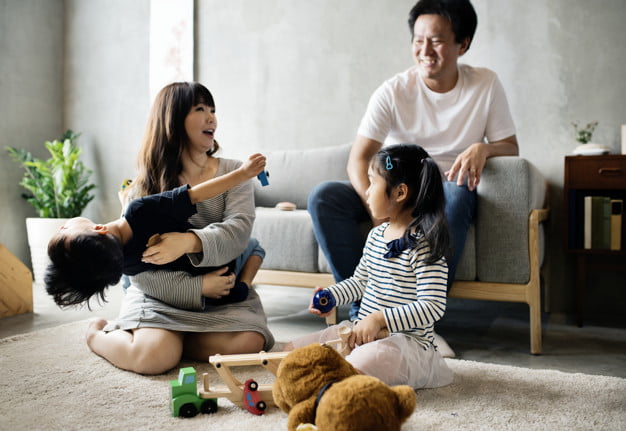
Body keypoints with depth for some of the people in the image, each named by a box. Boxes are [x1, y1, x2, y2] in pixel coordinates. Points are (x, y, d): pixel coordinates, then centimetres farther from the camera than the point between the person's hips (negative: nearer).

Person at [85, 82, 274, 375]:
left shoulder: (233, 173, 3)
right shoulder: (145, 185, -1)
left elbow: (238, 229, -16)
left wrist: (189, 242, -35)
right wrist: (197, 287, -19)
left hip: (223, 295, 2)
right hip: (161, 295, -1)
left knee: (248, 343, -27)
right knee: (155, 356, -28)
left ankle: (170, 337, -1)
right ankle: (98, 332, 7)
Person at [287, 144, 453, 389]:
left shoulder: (423, 245, -17)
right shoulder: (376, 235, 9)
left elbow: (433, 306, -23)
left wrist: (380, 319, -29)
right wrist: (330, 296, 7)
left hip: (406, 340, -9)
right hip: (360, 331, 9)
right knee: (293, 351, 5)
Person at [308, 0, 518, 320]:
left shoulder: (485, 85, 0)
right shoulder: (394, 92, -6)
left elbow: (510, 147, 3)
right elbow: (358, 159, -12)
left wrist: (483, 148, -23)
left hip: (446, 190, 0)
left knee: (456, 194, -38)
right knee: (323, 197, -24)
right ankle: (363, 307, -21)